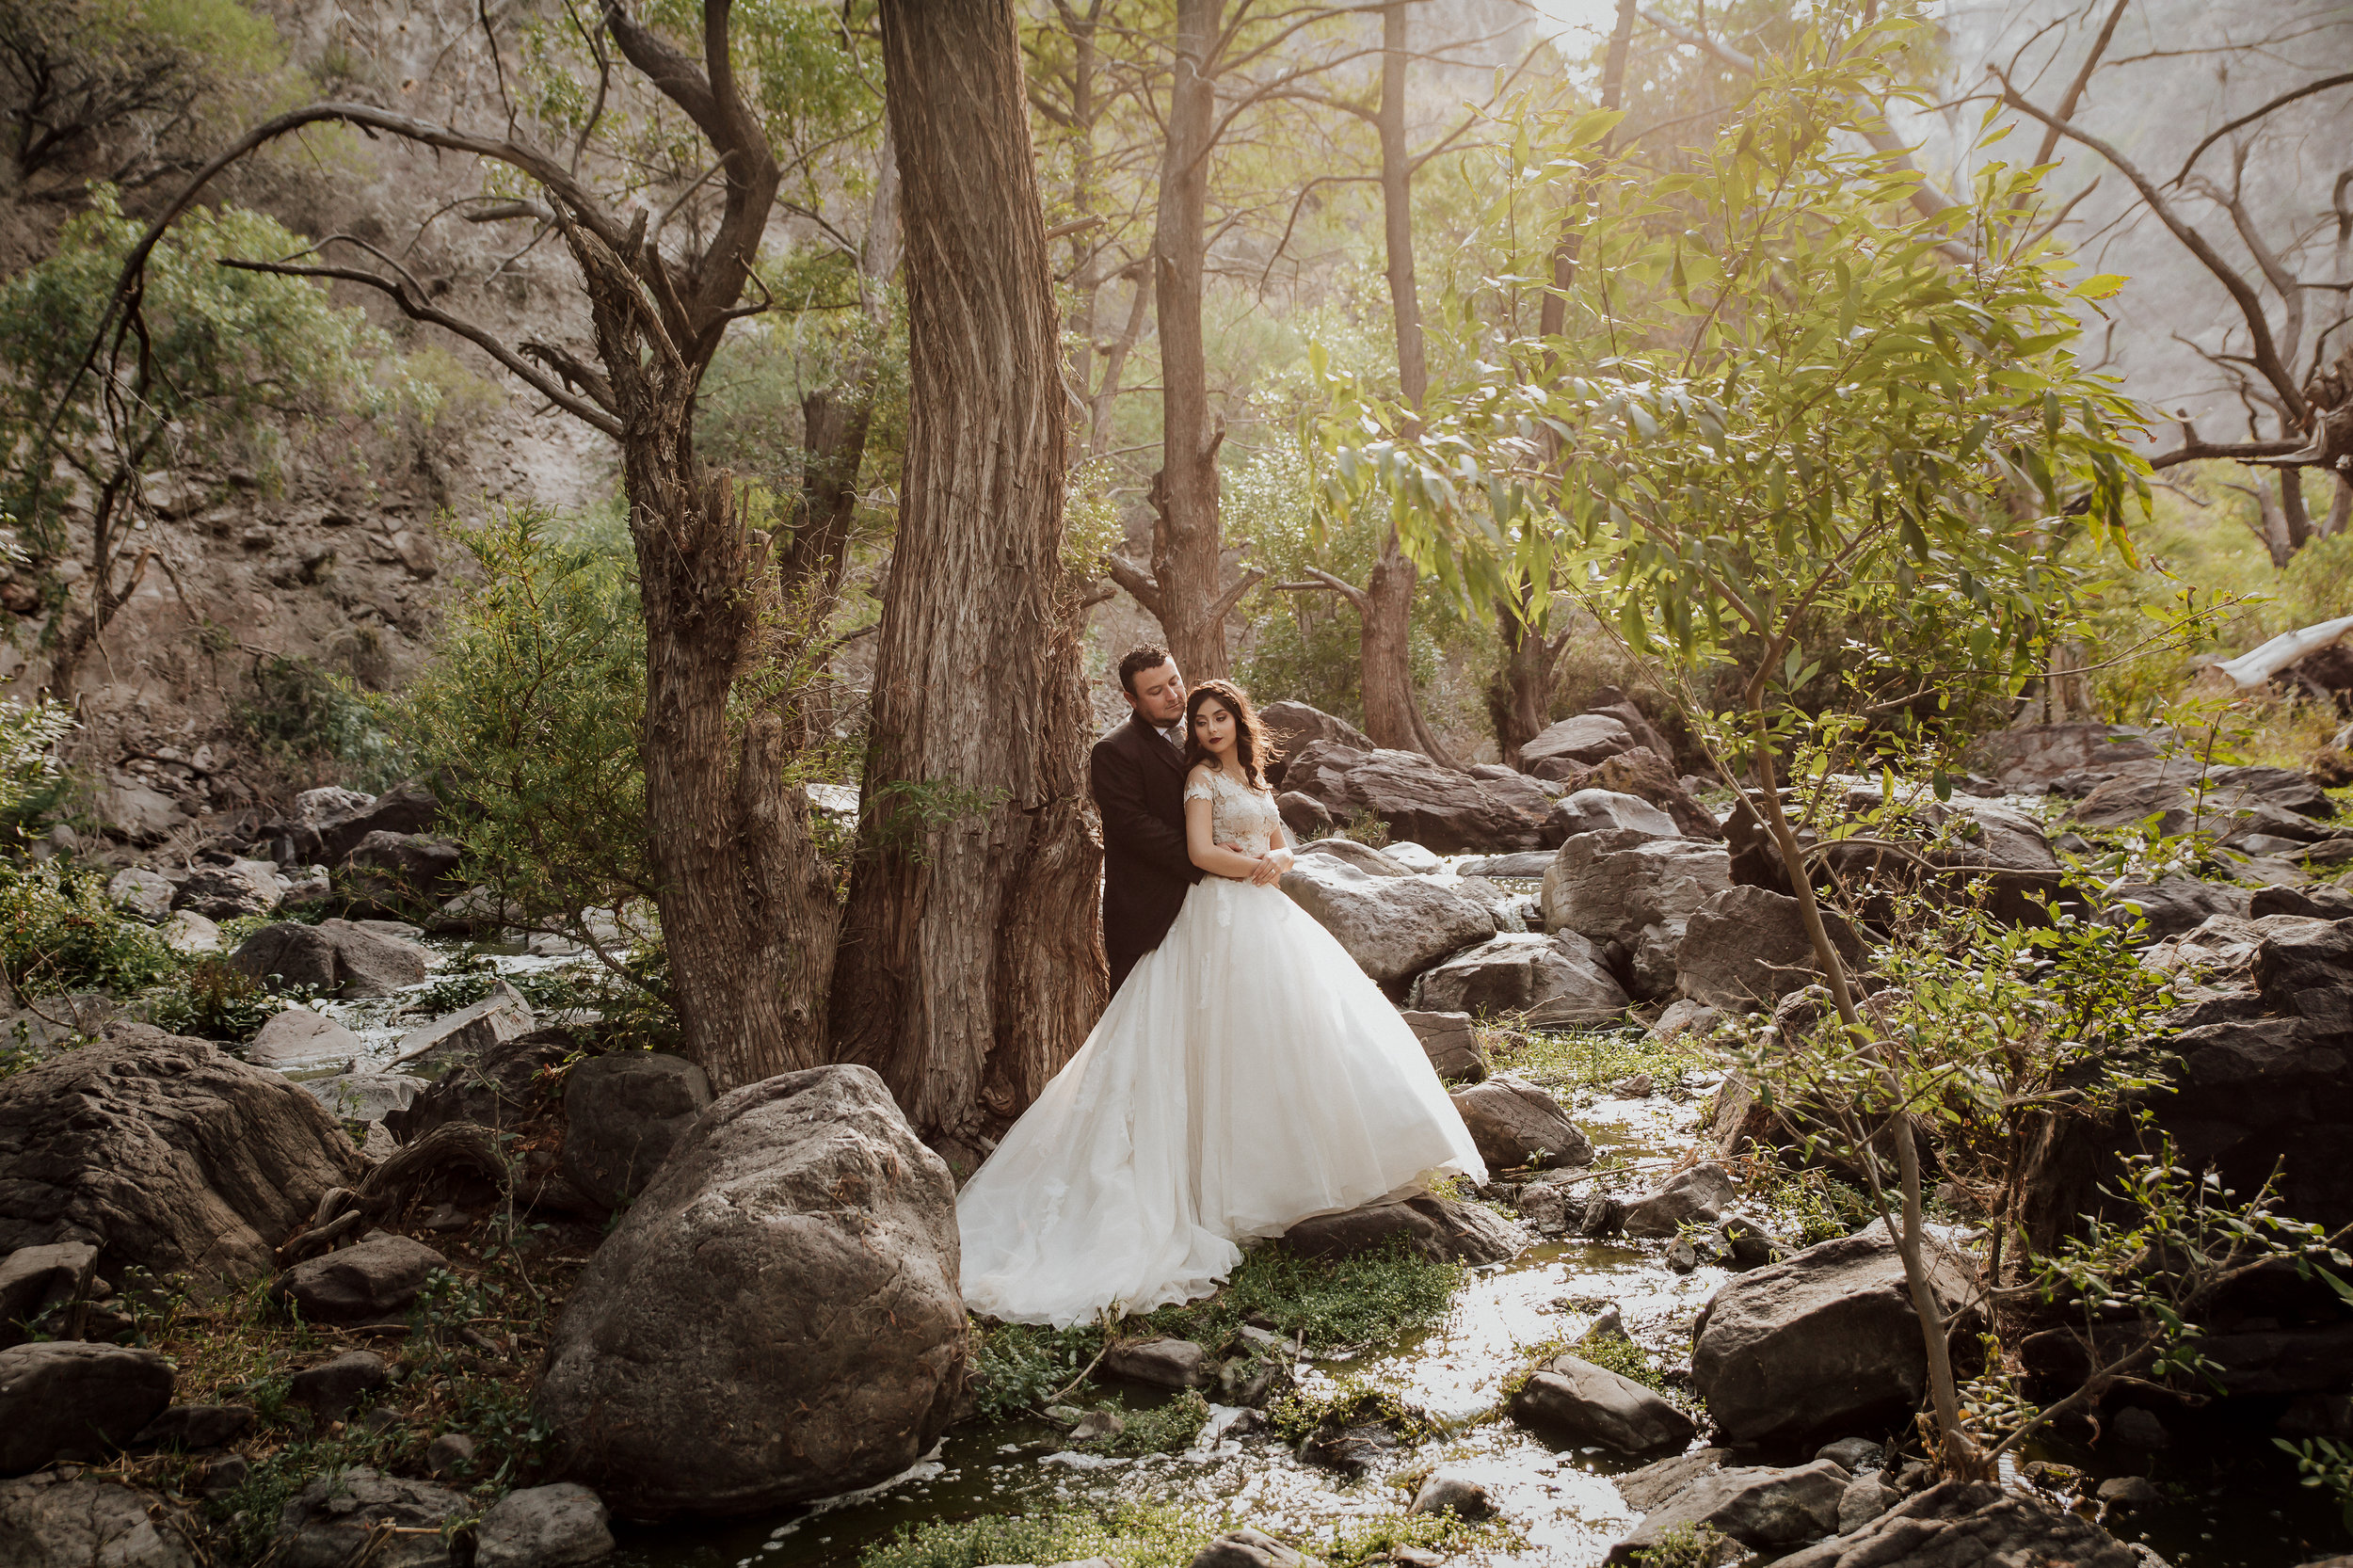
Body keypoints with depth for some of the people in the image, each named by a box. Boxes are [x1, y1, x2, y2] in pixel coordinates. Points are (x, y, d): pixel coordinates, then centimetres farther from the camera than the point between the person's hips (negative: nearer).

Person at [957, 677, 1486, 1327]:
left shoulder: (1253, 777, 18)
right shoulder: (1201, 775, -5)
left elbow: (1281, 844, 17)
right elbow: (1201, 852, -15)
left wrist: (1276, 860, -5)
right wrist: (1257, 869, -6)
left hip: (1266, 918, 8)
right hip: (1224, 917, -8)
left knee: (1285, 1030, 6)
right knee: (1239, 1039, -9)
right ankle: (1246, 1177, -5)